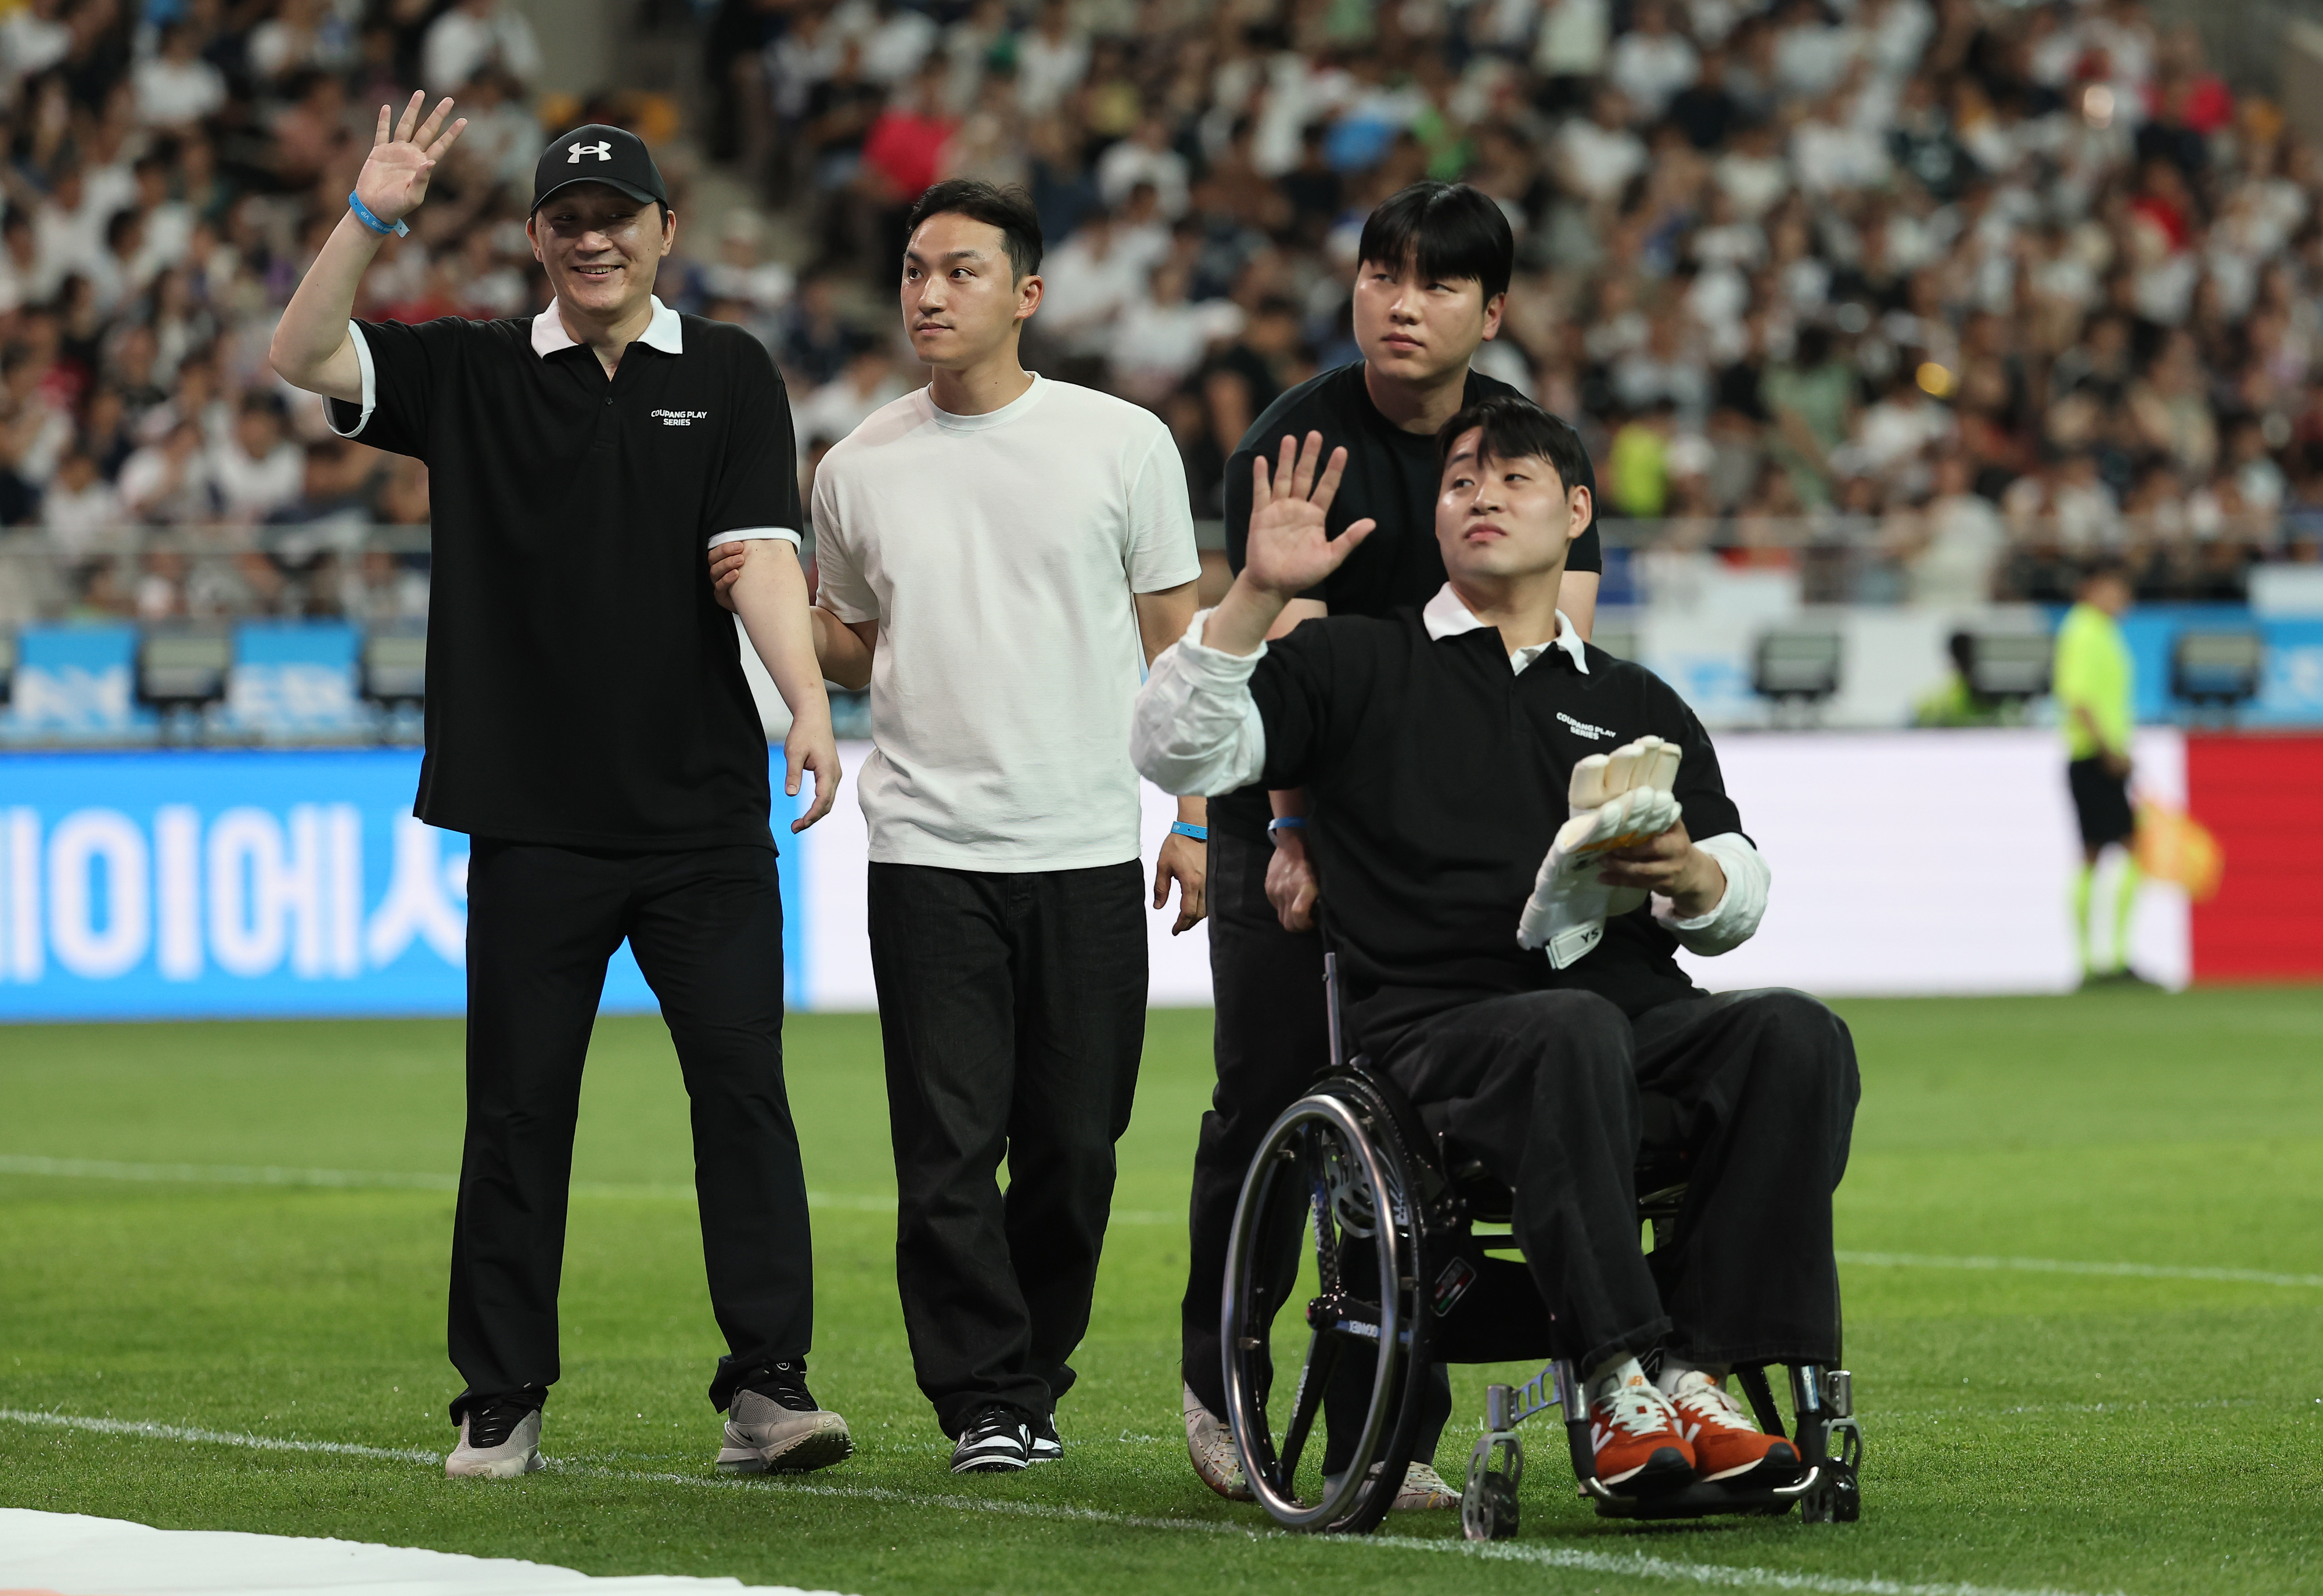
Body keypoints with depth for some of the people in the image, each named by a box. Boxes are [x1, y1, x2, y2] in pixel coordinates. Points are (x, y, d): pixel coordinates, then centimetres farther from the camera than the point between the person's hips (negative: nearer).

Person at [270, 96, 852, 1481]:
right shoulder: (471, 375, 9)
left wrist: (809, 704, -18)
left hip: (706, 818, -1)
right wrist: (372, 221, -14)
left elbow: (759, 551, -3)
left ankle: (769, 1387, -6)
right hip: (531, 821, 1)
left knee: (743, 1087, -6)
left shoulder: (727, 373, 8)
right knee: (518, 1106, 3)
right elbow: (302, 359, -2)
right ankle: (502, 1403, 10)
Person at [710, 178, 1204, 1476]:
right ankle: (986, 1399, 1)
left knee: (1074, 1146, 3)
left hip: (1088, 850, 0)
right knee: (949, 1145, -6)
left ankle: (1038, 1378, 18)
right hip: (928, 849, 1)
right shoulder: (859, 469, 8)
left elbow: (1176, 643, 7)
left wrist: (1197, 817, 0)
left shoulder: (1122, 444, 3)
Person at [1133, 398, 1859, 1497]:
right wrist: (1257, 595, -6)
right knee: (1575, 1031, -39)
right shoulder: (1358, 665, 18)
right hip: (1439, 1027, -4)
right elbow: (1174, 749, 5)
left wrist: (1691, 879, -1)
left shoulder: (1638, 705, 28)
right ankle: (1623, 1382, -42)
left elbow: (1740, 893, 23)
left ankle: (1699, 1371, -32)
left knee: (1798, 1035, -27)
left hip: (1641, 1015, 4)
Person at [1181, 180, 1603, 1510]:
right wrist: (1294, 829, -30)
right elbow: (1286, 653, -19)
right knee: (1270, 1101, -4)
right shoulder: (1297, 444, -9)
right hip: (1290, 813, -2)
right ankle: (1218, 1387, 15)